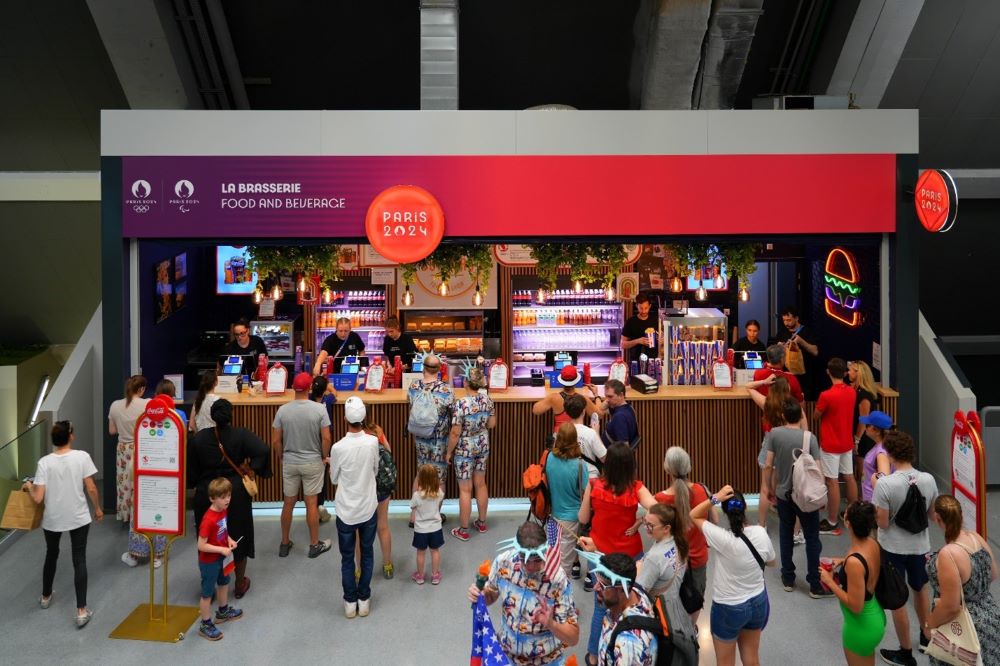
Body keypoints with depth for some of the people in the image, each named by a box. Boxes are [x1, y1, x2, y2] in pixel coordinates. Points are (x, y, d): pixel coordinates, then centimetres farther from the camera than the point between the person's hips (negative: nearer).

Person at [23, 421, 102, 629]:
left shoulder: (45, 462, -12)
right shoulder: (82, 457, -13)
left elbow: (38, 498, -13)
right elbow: (91, 489, -10)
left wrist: (29, 486, 8)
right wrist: (98, 508, 7)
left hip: (52, 519, 1)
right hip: (78, 518, -1)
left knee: (51, 555, 25)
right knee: (79, 561, 4)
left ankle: (46, 597, 45)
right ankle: (81, 611, 1)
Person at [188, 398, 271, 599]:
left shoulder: (198, 438, -4)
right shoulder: (241, 435, -10)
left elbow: (191, 470, 0)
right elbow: (263, 450, -24)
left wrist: (196, 484, 17)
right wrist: (252, 470, -12)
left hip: (206, 494, 1)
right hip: (236, 494, -1)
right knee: (239, 537, 13)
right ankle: (240, 584, 22)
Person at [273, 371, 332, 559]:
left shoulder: (282, 410, -8)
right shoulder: (319, 409, -14)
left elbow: (275, 441, -4)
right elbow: (326, 439, -12)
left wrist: (283, 457, 13)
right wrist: (325, 457, 4)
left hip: (289, 462, 2)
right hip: (312, 462, -2)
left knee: (288, 503, 14)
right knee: (311, 504, 7)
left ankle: (285, 543, 27)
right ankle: (315, 544, 18)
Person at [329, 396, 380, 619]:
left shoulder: (338, 447, -19)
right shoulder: (373, 442, -14)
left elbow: (334, 479, -3)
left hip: (346, 512, -1)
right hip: (368, 509, 2)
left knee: (347, 558, 14)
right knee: (367, 554, 18)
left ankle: (350, 602, 23)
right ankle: (364, 600, 26)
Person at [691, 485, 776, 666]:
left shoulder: (723, 539, -28)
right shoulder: (761, 533, -14)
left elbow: (693, 516, -17)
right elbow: (771, 562, 5)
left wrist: (714, 498, -26)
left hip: (728, 608, -5)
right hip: (758, 602, 5)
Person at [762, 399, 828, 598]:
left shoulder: (774, 434, -8)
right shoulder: (809, 437, -14)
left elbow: (768, 465, -7)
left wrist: (769, 488, 7)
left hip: (783, 494, 2)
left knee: (785, 536, 16)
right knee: (812, 539, 8)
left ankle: (788, 579, 25)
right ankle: (816, 585, 12)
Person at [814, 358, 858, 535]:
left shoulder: (826, 395, -23)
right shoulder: (852, 392, -1)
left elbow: (815, 416, -7)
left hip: (830, 445, -7)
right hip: (847, 442, 7)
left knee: (832, 482, -1)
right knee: (849, 477, 17)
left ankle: (832, 523, 5)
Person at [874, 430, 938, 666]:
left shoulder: (885, 484, -25)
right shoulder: (928, 480, -10)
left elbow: (883, 523, -19)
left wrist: (875, 498, -7)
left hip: (893, 549, -4)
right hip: (920, 546, 5)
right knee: (920, 591, 28)